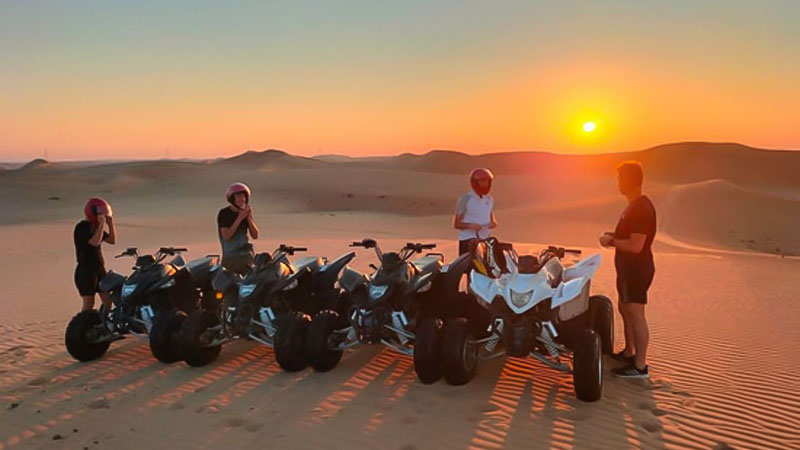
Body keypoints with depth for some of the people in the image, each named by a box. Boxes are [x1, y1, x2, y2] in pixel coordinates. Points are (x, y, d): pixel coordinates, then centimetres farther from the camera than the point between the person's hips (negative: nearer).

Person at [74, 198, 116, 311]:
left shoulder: (96, 227, 11)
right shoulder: (82, 227, -14)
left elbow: (112, 240, 10)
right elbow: (95, 242, -27)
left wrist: (111, 223, 1)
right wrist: (102, 224, -25)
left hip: (99, 268, 8)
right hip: (86, 270, -8)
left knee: (107, 301, 9)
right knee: (89, 303, -2)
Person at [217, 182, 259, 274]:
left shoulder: (246, 212, 4)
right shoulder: (224, 213, -9)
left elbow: (255, 235, 1)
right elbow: (226, 236, -19)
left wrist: (249, 218, -12)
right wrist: (240, 218, -21)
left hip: (246, 255, 4)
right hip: (230, 257, -4)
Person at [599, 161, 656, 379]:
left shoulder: (641, 208, -21)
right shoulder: (633, 206, 12)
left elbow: (636, 245, -27)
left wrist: (612, 241, -14)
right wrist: (613, 236, 7)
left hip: (637, 269, -11)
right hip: (628, 268, 11)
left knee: (635, 314, -4)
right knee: (625, 310, 20)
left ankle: (640, 366, 4)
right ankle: (629, 352, 35)